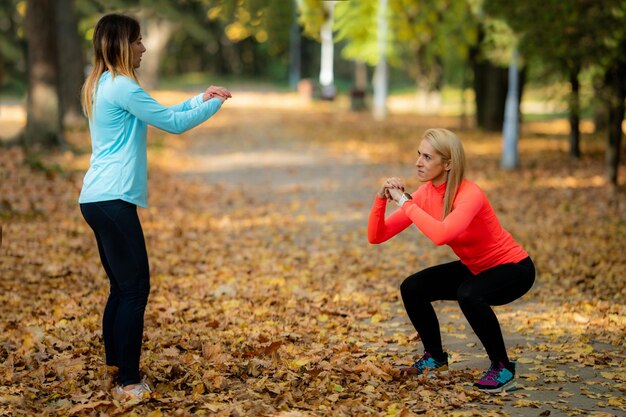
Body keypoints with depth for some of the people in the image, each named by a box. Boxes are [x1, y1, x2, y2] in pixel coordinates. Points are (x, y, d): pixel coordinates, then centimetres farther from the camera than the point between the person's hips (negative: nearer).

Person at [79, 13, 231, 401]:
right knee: (135, 288, -6)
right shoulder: (121, 86, -13)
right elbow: (173, 123, -10)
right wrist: (214, 105, 4)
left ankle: (114, 369, 23)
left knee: (122, 287, 15)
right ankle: (129, 383, -2)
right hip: (113, 200, -10)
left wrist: (199, 98, 17)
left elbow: (159, 115, 24)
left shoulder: (102, 85, 17)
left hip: (99, 199, 10)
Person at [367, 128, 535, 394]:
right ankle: (435, 360, 17)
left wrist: (405, 202, -37)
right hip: (474, 267, 8)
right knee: (412, 288, -4)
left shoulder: (470, 194, -30)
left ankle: (503, 368, -13)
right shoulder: (425, 193, -8)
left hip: (512, 267, -7)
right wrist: (381, 199, -25)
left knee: (469, 295, -35)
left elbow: (441, 235, -49)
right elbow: (376, 237, -8)